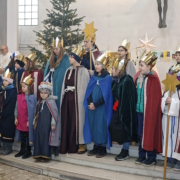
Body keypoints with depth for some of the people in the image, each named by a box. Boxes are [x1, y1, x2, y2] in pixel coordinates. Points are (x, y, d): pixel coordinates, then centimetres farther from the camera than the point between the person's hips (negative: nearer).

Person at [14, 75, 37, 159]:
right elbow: (17, 107, 10)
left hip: (28, 122, -6)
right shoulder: (19, 96, 6)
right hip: (20, 121, 6)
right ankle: (22, 150, 28)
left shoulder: (32, 97, -13)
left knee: (28, 136, 6)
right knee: (22, 137, 16)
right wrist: (16, 118, 5)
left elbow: (32, 110, -14)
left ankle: (28, 151, 17)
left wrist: (29, 120, -13)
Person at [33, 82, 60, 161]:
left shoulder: (51, 102, -11)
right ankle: (39, 155, 17)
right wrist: (35, 122, 19)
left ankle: (45, 155, 8)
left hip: (47, 125, -7)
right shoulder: (40, 102, 12)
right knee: (38, 139, 8)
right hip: (40, 125, 7)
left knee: (46, 139, -2)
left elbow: (54, 114, -13)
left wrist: (53, 124, -14)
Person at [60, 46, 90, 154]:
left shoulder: (83, 71, -7)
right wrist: (63, 99, 10)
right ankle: (67, 145, 19)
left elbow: (84, 88, -11)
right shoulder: (68, 70, 14)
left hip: (77, 99, -7)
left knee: (77, 121, -1)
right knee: (67, 122, 9)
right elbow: (64, 86, 15)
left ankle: (81, 144, 12)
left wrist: (81, 101, -17)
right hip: (67, 99, 7)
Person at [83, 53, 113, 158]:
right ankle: (96, 147, 17)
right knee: (93, 126, 7)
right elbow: (89, 91, 7)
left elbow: (106, 94, -11)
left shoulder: (108, 78, -5)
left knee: (101, 126, -2)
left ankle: (103, 149, 7)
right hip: (91, 106, 6)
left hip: (102, 107, -6)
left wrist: (96, 104, -14)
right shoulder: (93, 77, 12)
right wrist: (90, 103, -9)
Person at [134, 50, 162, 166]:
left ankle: (152, 157, 17)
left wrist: (152, 111, -14)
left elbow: (156, 97, -14)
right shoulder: (138, 76, 5)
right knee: (141, 133, 13)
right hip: (140, 109, 6)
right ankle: (142, 155, 25)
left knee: (150, 133, 4)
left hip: (150, 111, -6)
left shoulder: (154, 79, -14)